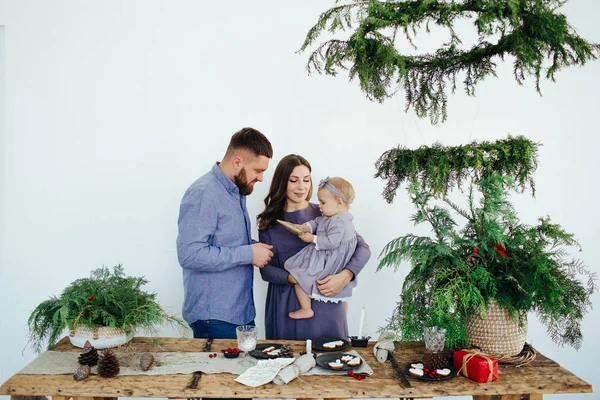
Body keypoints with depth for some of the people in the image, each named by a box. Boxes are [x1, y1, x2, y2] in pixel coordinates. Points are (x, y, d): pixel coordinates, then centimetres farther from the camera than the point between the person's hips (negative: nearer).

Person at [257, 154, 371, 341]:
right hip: (285, 307, 1)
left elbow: (363, 248, -5)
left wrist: (345, 276, -22)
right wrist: (292, 278, -16)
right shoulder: (269, 222, 5)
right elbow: (265, 269, 2)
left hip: (325, 305, -1)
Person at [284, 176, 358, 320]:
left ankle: (306, 309, 1)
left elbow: (331, 242, -30)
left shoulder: (338, 223, -25)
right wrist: (304, 227, -10)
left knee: (297, 276, -8)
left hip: (328, 263, -11)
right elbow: (316, 222, 9)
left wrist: (312, 238, -21)